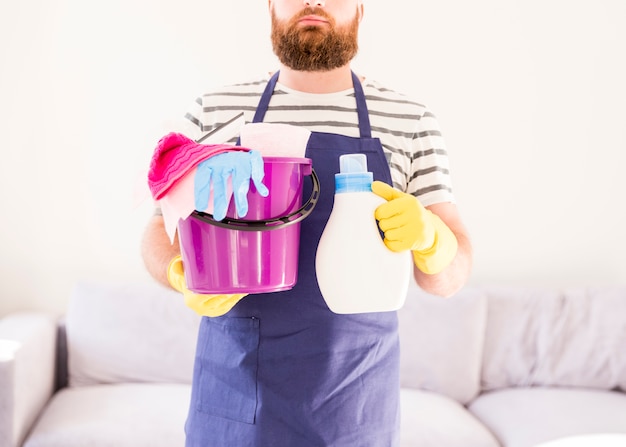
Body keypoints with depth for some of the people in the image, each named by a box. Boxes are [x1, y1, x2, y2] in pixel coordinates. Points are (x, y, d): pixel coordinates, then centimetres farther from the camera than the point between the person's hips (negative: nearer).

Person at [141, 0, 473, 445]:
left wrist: (425, 232, -24)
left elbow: (451, 273, -2)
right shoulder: (215, 111, 1)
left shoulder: (411, 122, -2)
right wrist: (183, 276, -16)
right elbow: (162, 233, 6)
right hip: (233, 389, 0)